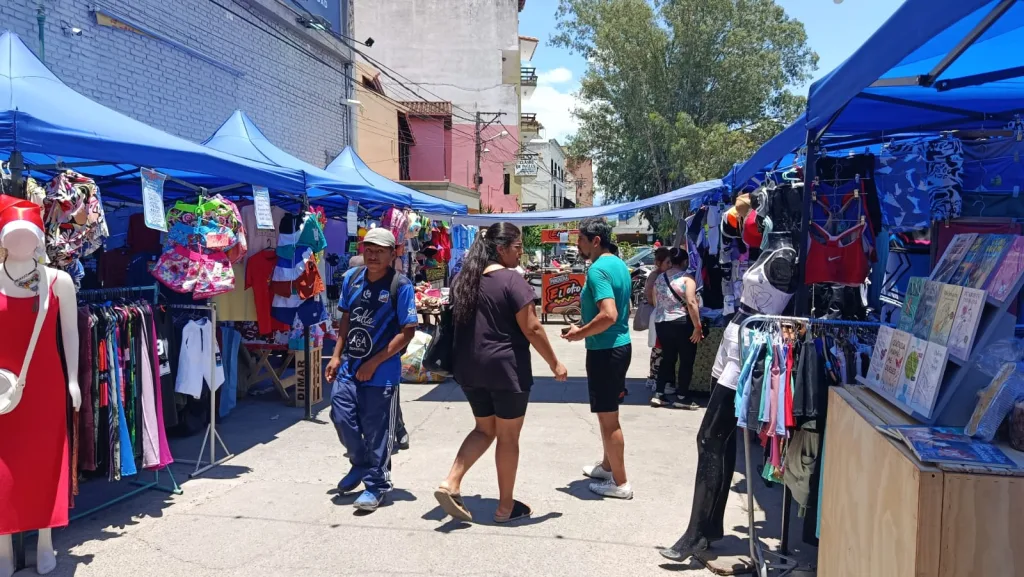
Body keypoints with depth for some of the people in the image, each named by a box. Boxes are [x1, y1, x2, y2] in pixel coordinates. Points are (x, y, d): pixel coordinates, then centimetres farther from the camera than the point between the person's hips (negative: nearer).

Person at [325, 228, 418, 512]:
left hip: (382, 372, -5)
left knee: (376, 431, 3)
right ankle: (361, 464, 33)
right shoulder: (351, 279, 5)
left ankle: (376, 484, 21)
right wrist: (337, 356, 9)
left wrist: (374, 363, -14)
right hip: (349, 367, 5)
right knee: (342, 417, 5)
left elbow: (408, 331, -13)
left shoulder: (400, 286, -12)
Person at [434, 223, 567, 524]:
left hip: (470, 367, 7)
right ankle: (506, 506, 17)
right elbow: (531, 328, -15)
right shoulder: (512, 279, -14)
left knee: (485, 429, 20)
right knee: (508, 436, 7)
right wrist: (555, 363, -6)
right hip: (506, 367, -7)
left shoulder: (463, 279, 8)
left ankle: (450, 484, 6)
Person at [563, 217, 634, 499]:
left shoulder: (597, 269, -20)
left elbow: (609, 316, -29)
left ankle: (620, 483, 10)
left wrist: (580, 333, -16)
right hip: (620, 345, 10)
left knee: (608, 416, 0)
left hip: (605, 350, -10)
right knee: (608, 413, 22)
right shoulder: (619, 264, 11)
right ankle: (607, 465, 37)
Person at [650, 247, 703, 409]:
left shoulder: (659, 278, 10)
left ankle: (659, 394, 14)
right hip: (682, 324, -6)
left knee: (667, 359, 15)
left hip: (661, 323, 6)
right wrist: (698, 326, -15)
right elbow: (691, 303, -17)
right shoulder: (686, 278, -8)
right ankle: (682, 397, 6)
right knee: (686, 361, 5)